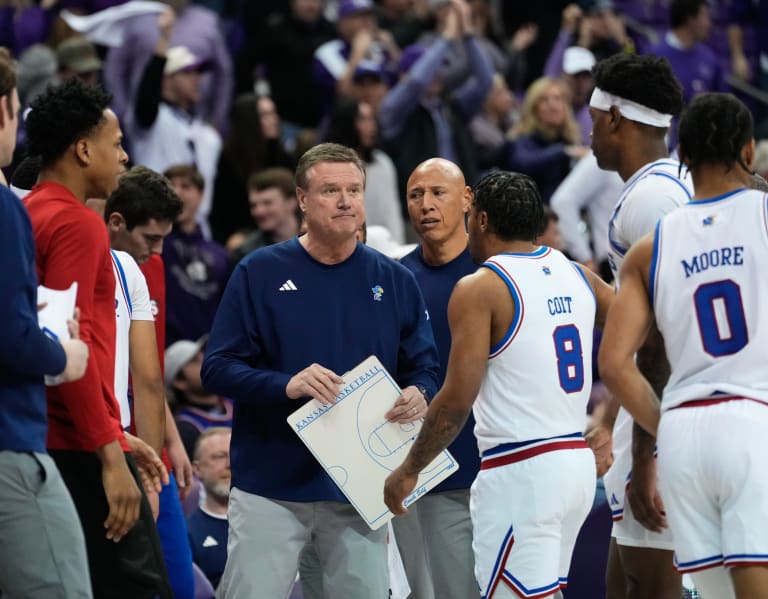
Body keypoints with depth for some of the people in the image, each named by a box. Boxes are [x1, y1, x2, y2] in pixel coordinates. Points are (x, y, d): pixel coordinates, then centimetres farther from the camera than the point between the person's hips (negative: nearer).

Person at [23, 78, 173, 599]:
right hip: (82, 450, -9)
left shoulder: (28, 217, 16)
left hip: (37, 440, 9)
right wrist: (110, 455, -20)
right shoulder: (77, 223, -11)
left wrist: (117, 437, 24)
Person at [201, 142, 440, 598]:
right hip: (271, 486, -2)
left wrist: (419, 396, -12)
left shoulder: (395, 281, 8)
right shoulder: (260, 273, 0)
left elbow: (425, 366, 12)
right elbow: (218, 369, -4)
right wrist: (285, 385, -21)